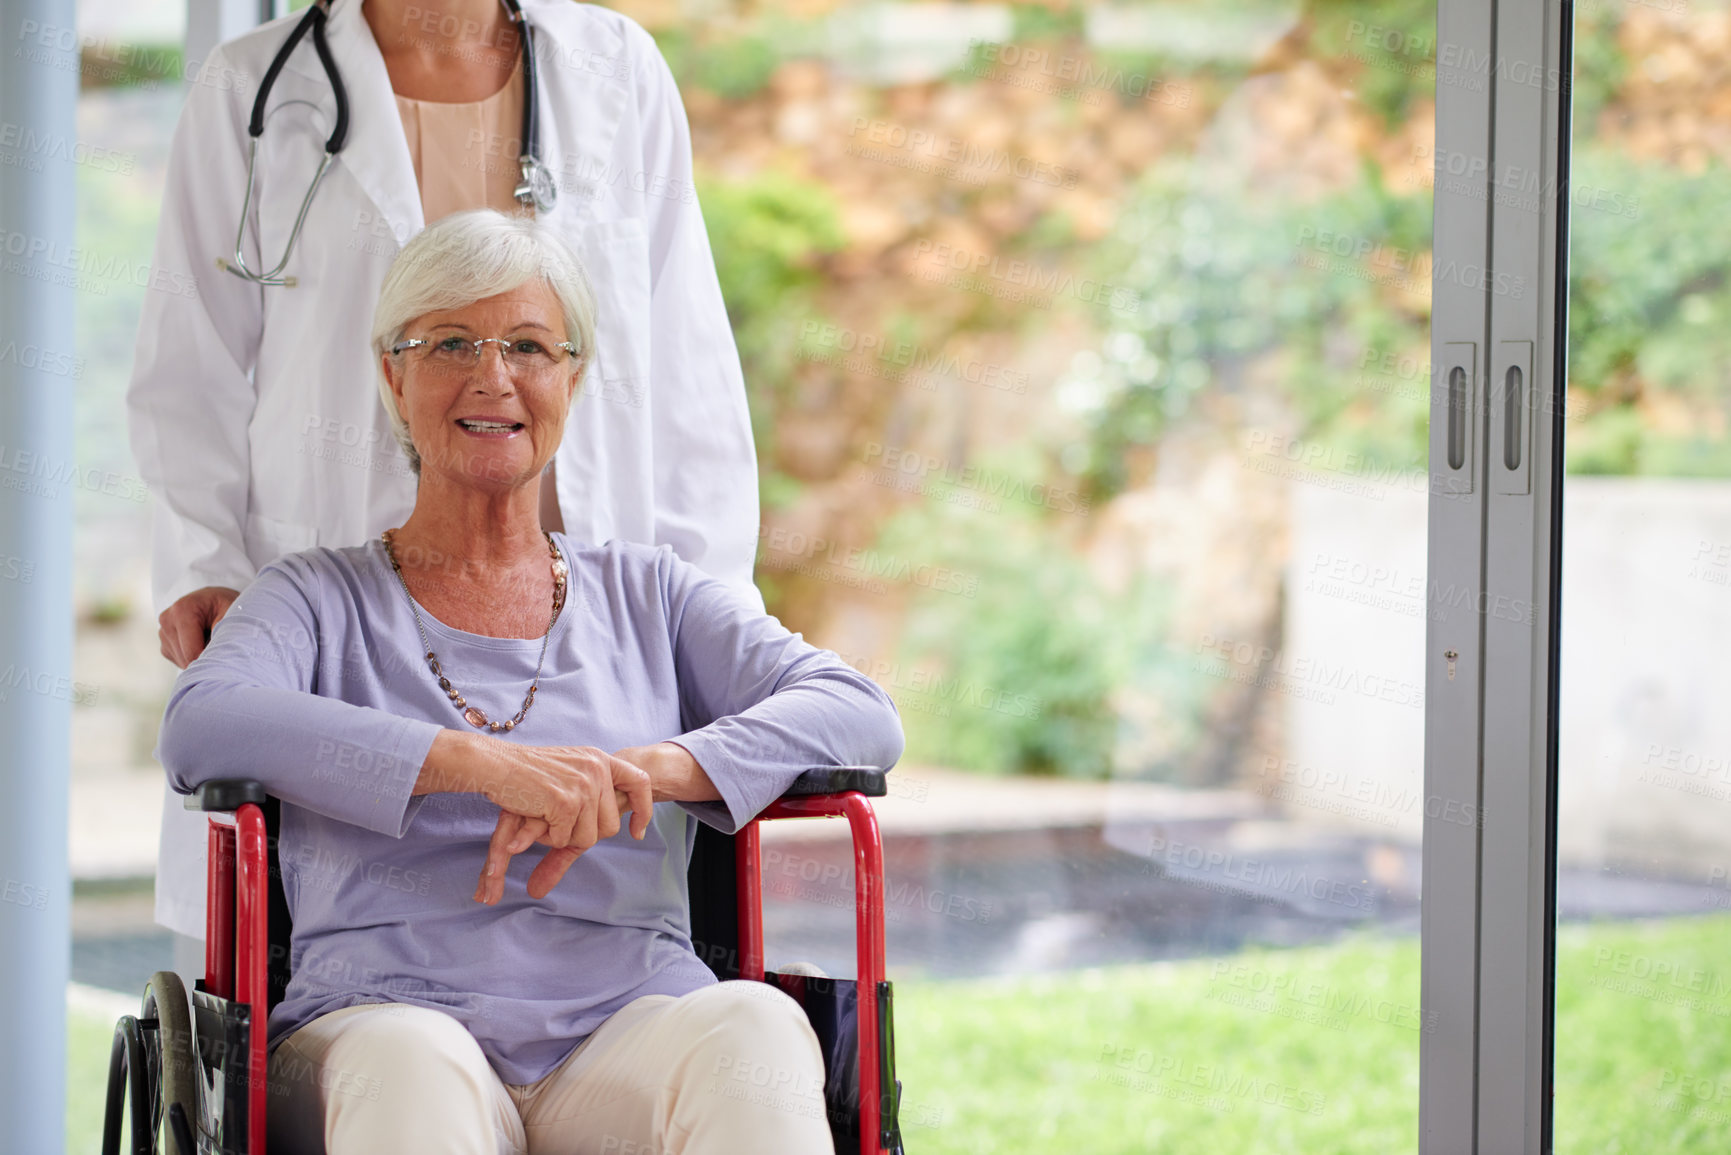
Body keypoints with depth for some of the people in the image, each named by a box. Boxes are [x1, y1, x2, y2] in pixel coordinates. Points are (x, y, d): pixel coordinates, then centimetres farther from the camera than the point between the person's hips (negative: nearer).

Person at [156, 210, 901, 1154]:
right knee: (410, 1062, -39)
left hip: (629, 1036, 2)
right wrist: (489, 765, -17)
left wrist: (641, 771, -11)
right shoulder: (321, 598, 17)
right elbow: (200, 729, -6)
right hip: (385, 1022, -1)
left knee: (755, 1025, -34)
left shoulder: (644, 594, 23)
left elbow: (862, 716, 8)